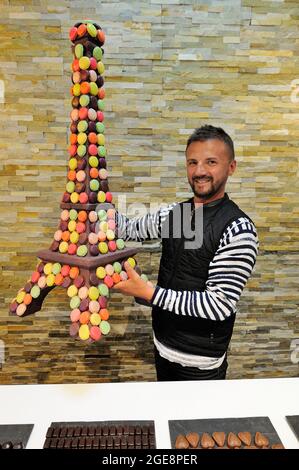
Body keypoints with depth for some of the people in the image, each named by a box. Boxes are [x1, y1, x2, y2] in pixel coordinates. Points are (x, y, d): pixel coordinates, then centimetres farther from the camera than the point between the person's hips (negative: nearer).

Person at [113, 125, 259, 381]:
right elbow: (131, 228, 13)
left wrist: (148, 292, -29)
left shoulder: (238, 229, -22)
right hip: (163, 347, 6)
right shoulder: (174, 213, -1)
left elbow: (220, 305, -26)